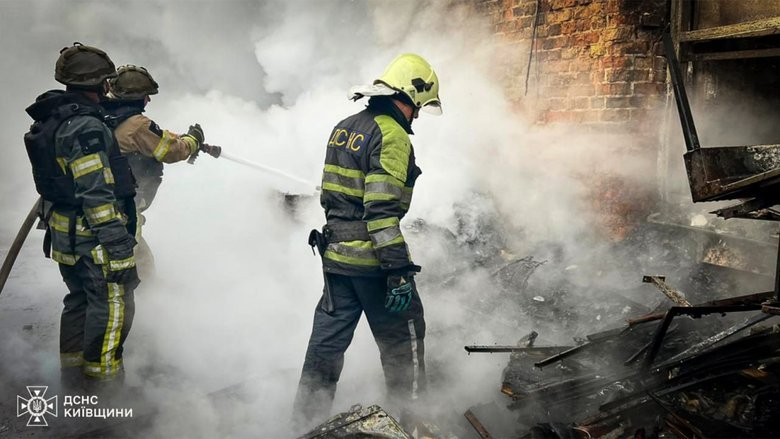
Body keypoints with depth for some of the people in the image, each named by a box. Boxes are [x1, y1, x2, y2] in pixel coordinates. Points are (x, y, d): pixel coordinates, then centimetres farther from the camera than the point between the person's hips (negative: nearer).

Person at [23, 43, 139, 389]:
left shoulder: (54, 120, 10)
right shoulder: (85, 127, -21)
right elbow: (97, 194, -25)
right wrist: (119, 249, -25)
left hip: (66, 234, 10)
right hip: (93, 236, -10)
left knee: (80, 302, 21)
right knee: (112, 308, -2)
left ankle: (74, 381, 35)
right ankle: (103, 384, 5)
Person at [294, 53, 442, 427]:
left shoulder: (345, 127, 13)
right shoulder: (391, 134, -14)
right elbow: (383, 209, -23)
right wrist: (399, 267, -22)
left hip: (335, 252, 8)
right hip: (372, 258, -8)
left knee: (327, 337, 14)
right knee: (403, 337, 8)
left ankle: (307, 418, 23)